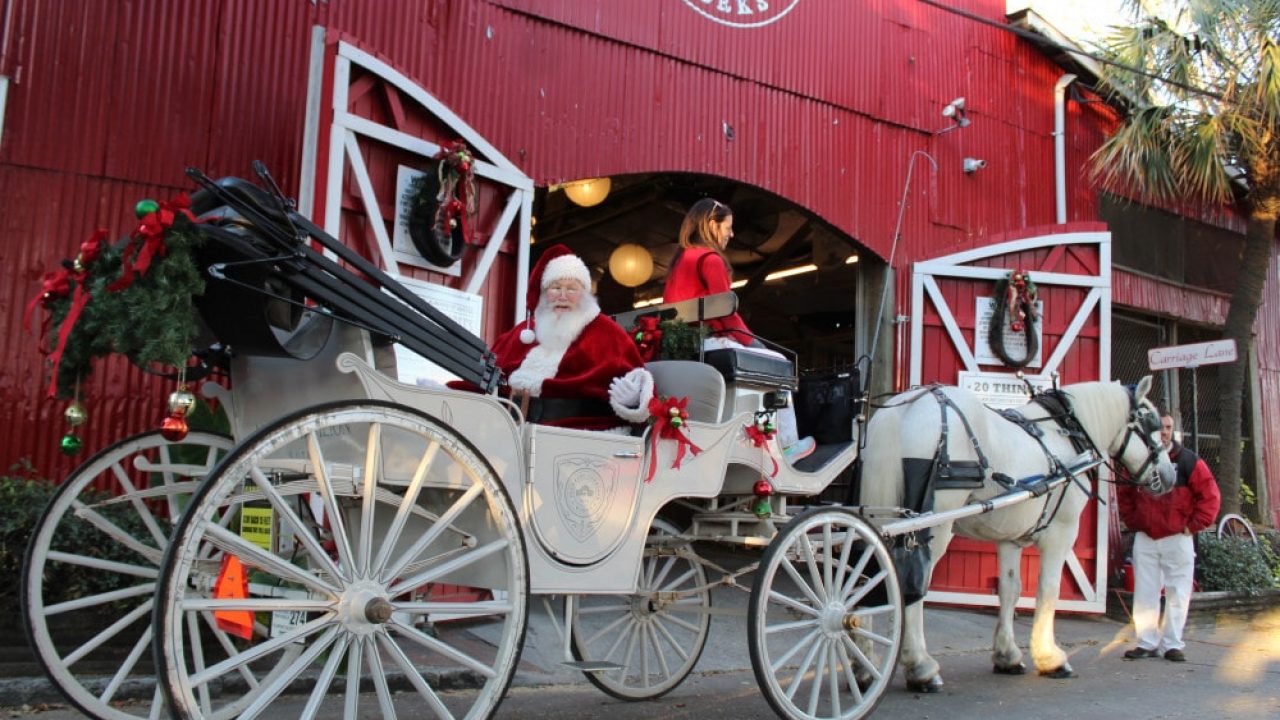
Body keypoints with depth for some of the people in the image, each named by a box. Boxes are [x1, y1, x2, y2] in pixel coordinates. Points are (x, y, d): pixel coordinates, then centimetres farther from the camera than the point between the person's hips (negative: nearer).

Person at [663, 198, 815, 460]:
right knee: (778, 363, 3)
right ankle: (787, 444, 5)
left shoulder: (680, 258, 18)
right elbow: (726, 312, -12)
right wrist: (750, 340, 2)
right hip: (707, 343, -9)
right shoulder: (711, 259, -9)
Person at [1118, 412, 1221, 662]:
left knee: (1177, 593, 3)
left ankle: (1172, 644, 14)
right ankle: (1147, 643, 12)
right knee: (1144, 593, 4)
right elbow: (1124, 494, 17)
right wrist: (1132, 522, 7)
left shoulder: (1188, 461, -3)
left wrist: (1194, 525, -6)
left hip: (1178, 538, -2)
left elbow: (1210, 495, -3)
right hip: (1144, 538, 2)